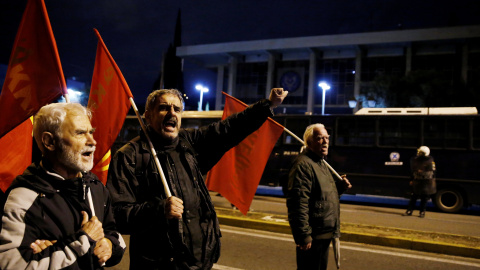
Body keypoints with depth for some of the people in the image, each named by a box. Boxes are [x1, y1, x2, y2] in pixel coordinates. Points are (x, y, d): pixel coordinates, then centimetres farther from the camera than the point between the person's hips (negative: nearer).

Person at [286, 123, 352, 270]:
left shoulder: (321, 163, 16)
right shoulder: (303, 164, -18)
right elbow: (298, 204, -24)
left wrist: (340, 185, 7)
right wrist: (303, 236, -25)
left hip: (325, 234, 10)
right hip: (312, 236, -10)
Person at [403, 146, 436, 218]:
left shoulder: (430, 161, -5)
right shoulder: (414, 160, 4)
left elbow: (433, 172, 2)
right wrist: (412, 180, 14)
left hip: (427, 183, -3)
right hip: (417, 182, 3)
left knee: (424, 199, 5)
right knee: (413, 197, 4)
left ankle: (422, 212, 15)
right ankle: (409, 211, 11)